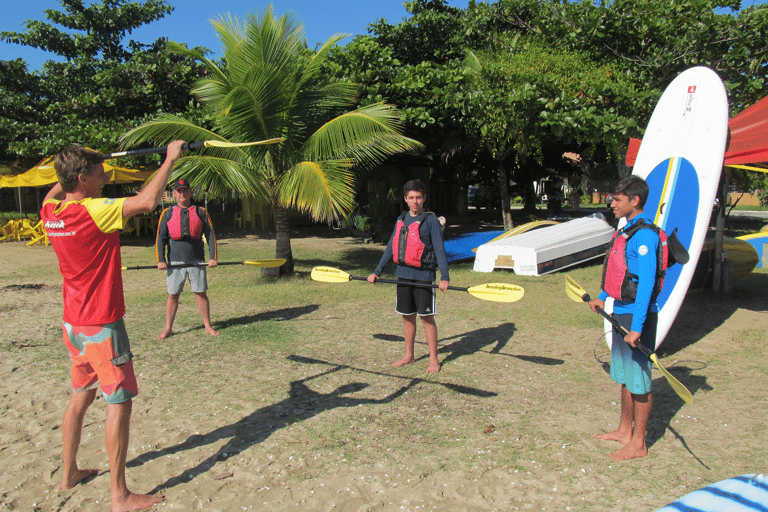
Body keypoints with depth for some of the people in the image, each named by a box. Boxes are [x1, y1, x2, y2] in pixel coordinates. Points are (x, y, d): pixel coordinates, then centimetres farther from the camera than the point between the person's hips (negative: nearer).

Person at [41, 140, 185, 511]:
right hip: (102, 326, -8)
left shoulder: (51, 213, 2)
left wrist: (71, 166, 26)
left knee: (80, 397, 21)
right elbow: (147, 202, -28)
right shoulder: (93, 211, -22)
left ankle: (69, 473, 36)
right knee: (120, 403, 0)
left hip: (73, 324, 9)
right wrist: (170, 159, -18)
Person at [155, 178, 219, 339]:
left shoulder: (200, 212, 7)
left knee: (201, 294, 4)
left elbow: (210, 235, 6)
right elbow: (160, 238, 6)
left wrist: (213, 257, -2)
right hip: (175, 261, 0)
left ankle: (208, 326, 14)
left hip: (197, 261, 0)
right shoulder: (167, 214, 7)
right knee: (173, 295, 5)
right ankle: (168, 328, 16)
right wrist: (160, 260, -3)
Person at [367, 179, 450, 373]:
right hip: (403, 275, 5)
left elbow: (440, 250, -10)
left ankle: (433, 360, 11)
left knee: (426, 317, 0)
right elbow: (391, 247, 16)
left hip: (423, 275, -5)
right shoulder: (401, 219, 11)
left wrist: (444, 277, -19)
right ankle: (408, 356, 27)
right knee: (407, 316, 13)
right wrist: (377, 271, 14)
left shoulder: (431, 220, -6)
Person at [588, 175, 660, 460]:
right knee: (625, 376, 18)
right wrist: (603, 297, 21)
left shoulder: (644, 234, -18)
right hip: (621, 312, 10)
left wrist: (637, 327, -26)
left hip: (637, 315, -10)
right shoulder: (627, 229, 11)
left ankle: (638, 443, 15)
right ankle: (625, 430, 33)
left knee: (639, 380, 2)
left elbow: (646, 282, -24)